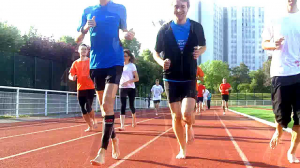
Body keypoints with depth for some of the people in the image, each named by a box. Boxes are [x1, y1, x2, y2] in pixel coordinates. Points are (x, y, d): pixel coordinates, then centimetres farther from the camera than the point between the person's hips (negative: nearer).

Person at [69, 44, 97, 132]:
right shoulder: (75, 63, 10)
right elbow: (70, 75, 9)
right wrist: (72, 77, -14)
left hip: (90, 88, -4)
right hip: (80, 89, 4)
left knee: (88, 107, -10)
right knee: (83, 109, 4)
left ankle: (94, 120, 20)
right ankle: (90, 126, 18)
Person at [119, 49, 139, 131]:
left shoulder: (132, 65, -3)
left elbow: (137, 78, -8)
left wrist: (127, 82, -19)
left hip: (131, 88, -2)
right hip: (122, 88, 2)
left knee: (131, 105, 5)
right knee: (123, 106, -8)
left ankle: (134, 119, 36)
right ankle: (122, 125, -15)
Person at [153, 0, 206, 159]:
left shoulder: (196, 27, -3)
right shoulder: (164, 30, -4)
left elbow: (203, 46, 14)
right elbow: (156, 52, 7)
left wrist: (199, 51, -10)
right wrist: (161, 62, -16)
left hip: (189, 79, -1)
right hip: (171, 79, 1)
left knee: (187, 114, -16)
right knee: (176, 116, 4)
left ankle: (189, 127, 22)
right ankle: (182, 149, 22)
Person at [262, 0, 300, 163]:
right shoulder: (274, 21, 10)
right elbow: (264, 43, 12)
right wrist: (272, 44, -11)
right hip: (280, 73, 0)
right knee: (282, 115, 1)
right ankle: (278, 132, 36)